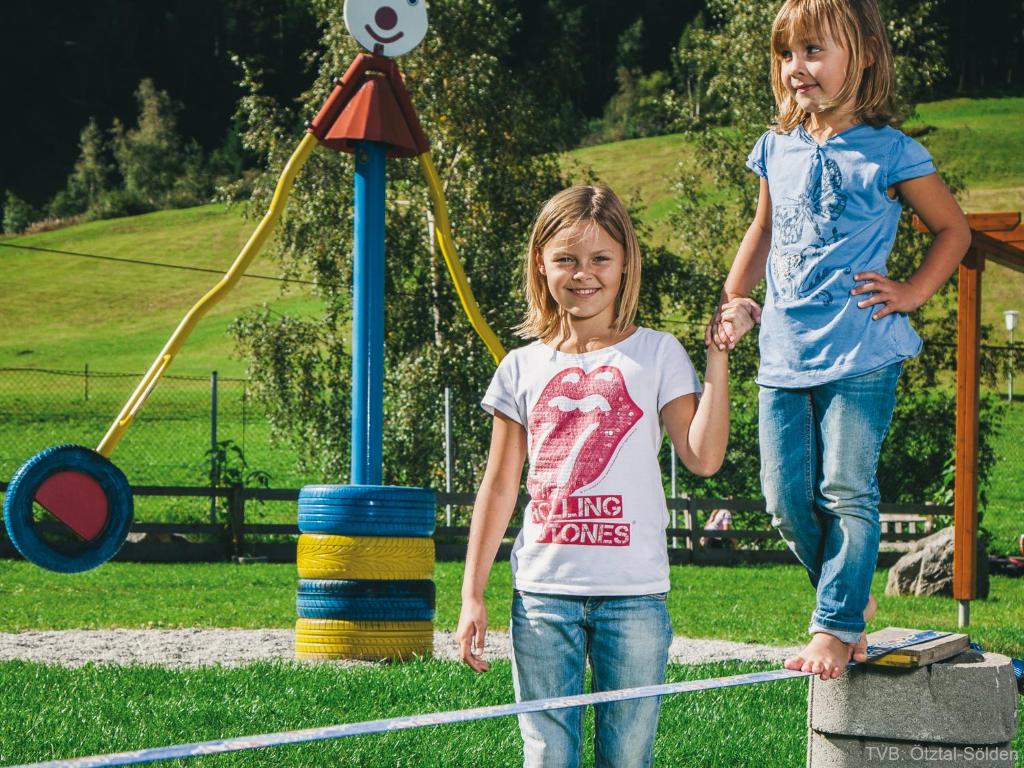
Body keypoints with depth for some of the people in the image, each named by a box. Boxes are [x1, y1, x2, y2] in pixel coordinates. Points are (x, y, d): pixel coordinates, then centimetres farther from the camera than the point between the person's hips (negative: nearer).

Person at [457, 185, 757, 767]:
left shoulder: (656, 354, 4)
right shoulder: (523, 368, 9)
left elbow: (703, 457, -8)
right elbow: (500, 486, 12)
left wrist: (719, 352, -10)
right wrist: (473, 595, 7)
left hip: (634, 593, -2)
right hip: (543, 593, 2)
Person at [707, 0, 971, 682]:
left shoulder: (889, 152, -5)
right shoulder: (777, 149, 9)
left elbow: (953, 228, 7)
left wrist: (912, 292, -3)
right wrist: (728, 305, 17)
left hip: (860, 352, -5)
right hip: (784, 353, 5)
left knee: (846, 491, -7)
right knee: (786, 498, 4)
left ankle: (837, 626, 3)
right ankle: (852, 599, 24)